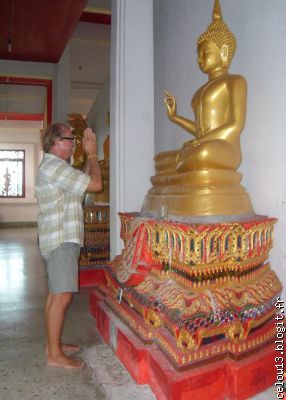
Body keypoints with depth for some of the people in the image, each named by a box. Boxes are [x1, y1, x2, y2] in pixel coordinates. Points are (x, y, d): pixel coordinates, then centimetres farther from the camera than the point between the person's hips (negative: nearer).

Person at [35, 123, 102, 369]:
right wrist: (92, 154, -7)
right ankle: (54, 355, 2)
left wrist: (89, 156, 16)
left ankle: (54, 343, 26)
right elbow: (96, 184, -19)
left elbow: (84, 180, 22)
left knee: (56, 294, 15)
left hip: (61, 238, 11)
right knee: (62, 296, -7)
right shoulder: (55, 166, -16)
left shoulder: (52, 166, 18)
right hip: (61, 240, -11)